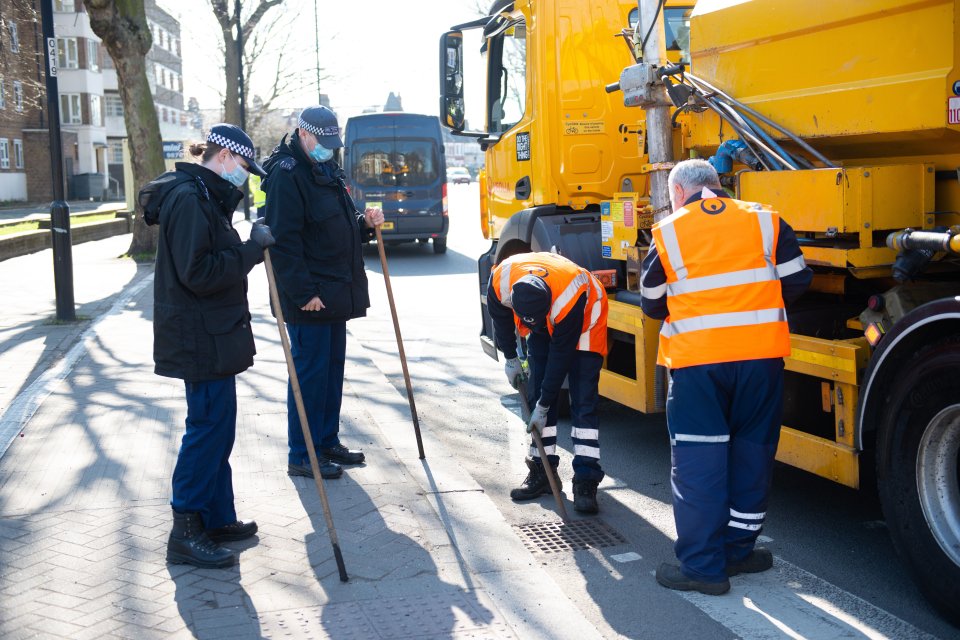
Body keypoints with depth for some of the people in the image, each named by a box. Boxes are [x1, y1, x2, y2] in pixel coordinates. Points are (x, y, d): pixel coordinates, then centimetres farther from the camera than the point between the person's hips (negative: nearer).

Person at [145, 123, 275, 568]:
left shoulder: (206, 196, 16)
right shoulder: (188, 198, -17)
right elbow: (198, 273, -24)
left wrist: (250, 244, 5)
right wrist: (253, 248, -18)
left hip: (212, 335, 11)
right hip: (200, 339, -11)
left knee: (217, 427, 15)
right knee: (208, 427, -5)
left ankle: (216, 518, 25)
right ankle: (185, 533, 4)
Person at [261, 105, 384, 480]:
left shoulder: (327, 170, 16)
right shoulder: (286, 175, -14)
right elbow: (284, 242, -20)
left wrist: (364, 223, 4)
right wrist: (304, 293, -23)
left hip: (336, 292, 9)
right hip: (309, 298, -9)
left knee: (332, 369, 16)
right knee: (310, 372, -3)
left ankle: (327, 442, 28)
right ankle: (302, 456, 7)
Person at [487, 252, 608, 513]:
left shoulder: (570, 298, -42)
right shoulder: (500, 281, -31)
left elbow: (560, 357, -30)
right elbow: (500, 319, -5)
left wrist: (543, 406, -21)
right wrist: (510, 359, 6)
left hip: (584, 317, -5)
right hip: (544, 327, 5)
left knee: (583, 401, -13)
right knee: (537, 393, 0)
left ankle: (585, 481, -14)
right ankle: (542, 471, 10)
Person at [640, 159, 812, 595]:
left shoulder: (666, 233, 1)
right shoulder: (765, 221, 6)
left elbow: (654, 306, 6)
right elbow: (796, 281, 7)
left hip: (696, 359, -2)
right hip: (762, 353, 3)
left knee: (697, 461, 3)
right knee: (752, 453, 15)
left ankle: (703, 565, 6)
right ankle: (739, 549, 26)